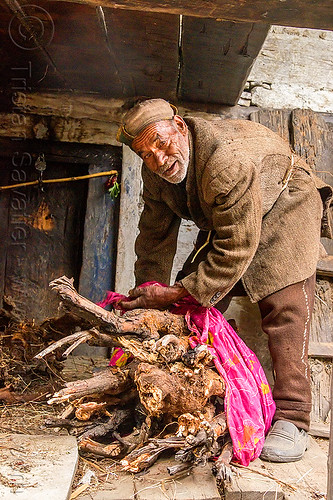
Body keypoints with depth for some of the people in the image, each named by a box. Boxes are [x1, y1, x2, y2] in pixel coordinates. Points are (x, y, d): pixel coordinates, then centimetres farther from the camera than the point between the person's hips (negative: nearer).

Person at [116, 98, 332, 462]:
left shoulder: (229, 160, -40)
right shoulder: (155, 173, -14)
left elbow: (237, 249, -37)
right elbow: (154, 237, -3)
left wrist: (176, 293, -34)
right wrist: (150, 296, -7)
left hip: (283, 210, -7)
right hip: (221, 224, 7)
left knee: (285, 310, -21)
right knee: (194, 304, -1)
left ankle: (291, 419, -15)